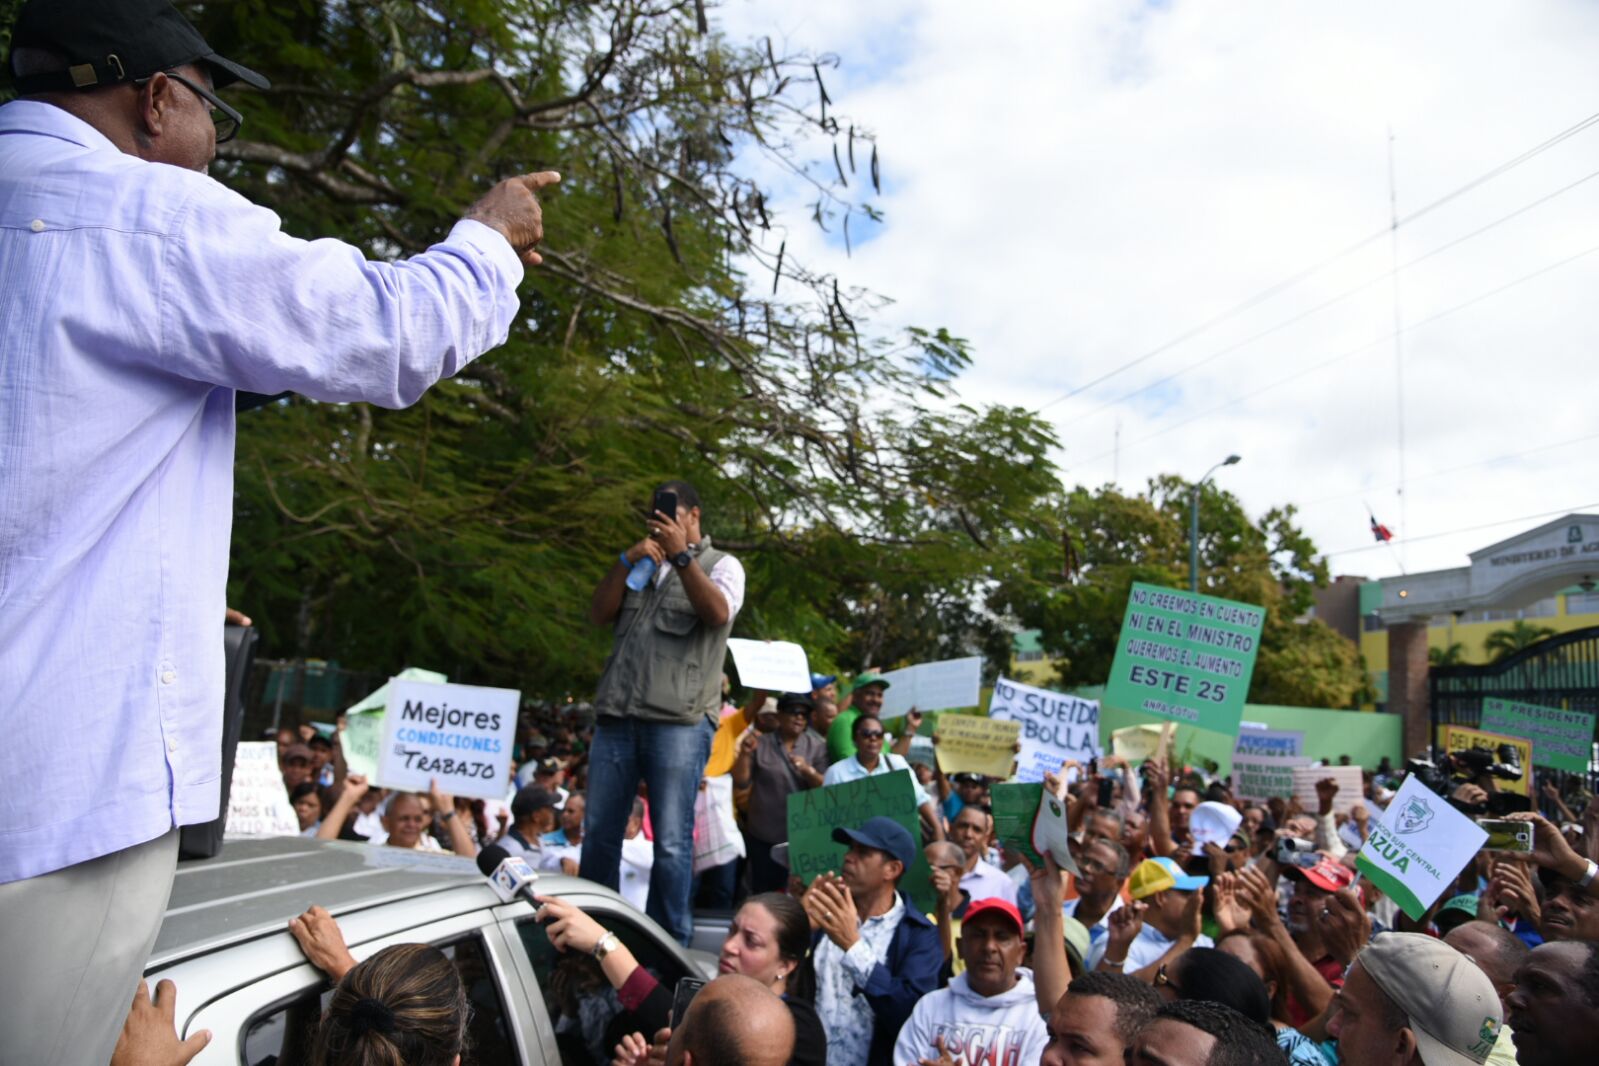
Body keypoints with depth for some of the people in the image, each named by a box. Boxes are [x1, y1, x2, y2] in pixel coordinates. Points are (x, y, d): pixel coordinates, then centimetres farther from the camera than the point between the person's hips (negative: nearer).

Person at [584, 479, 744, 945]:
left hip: (679, 720, -5)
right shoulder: (643, 563, 25)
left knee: (672, 841, -5)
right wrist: (626, 560, 1)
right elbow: (599, 614, 13)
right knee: (599, 833, 6)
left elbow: (718, 613, -10)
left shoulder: (722, 564, 11)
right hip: (616, 716, 5)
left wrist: (681, 555, -13)